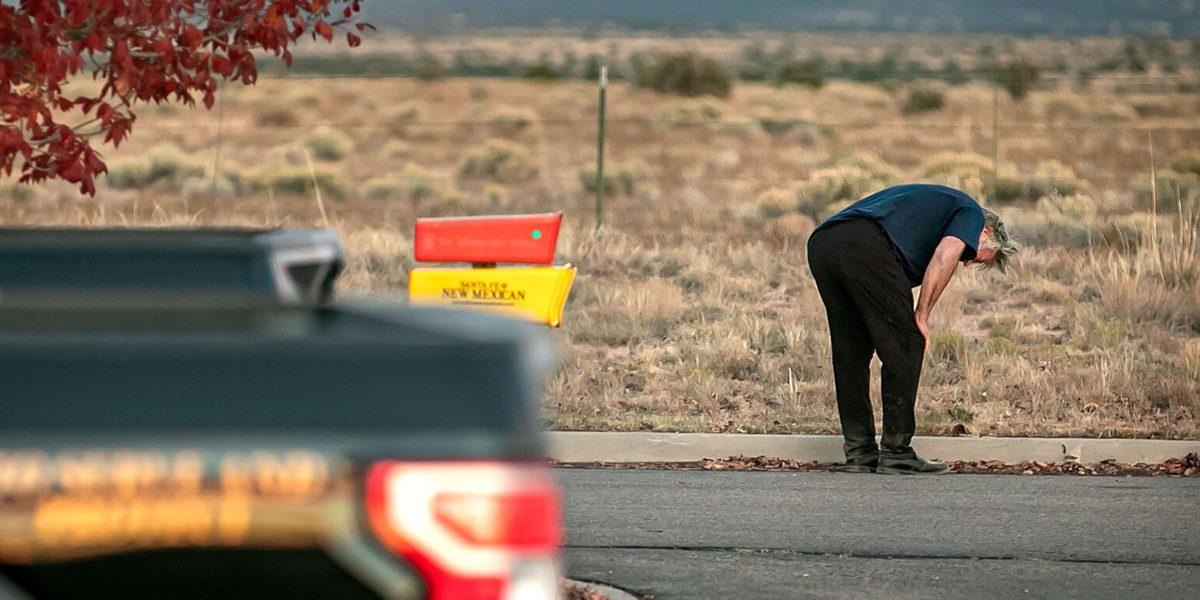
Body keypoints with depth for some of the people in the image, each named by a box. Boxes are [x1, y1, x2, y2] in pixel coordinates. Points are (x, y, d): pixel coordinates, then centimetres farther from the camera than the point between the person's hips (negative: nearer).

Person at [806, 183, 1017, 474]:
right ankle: (896, 452, 6)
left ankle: (859, 452, 19)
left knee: (850, 353, 18)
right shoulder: (971, 213, 18)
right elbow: (944, 257, -4)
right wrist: (921, 316, 3)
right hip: (866, 246, -8)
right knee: (905, 348, 4)